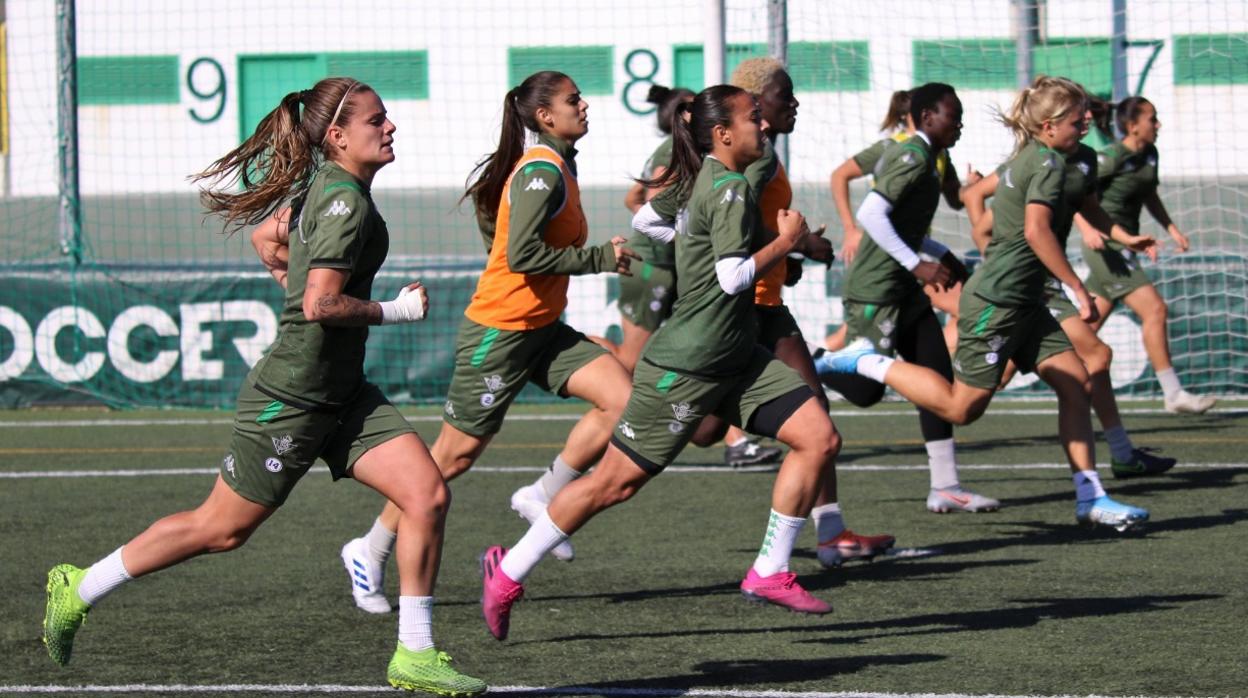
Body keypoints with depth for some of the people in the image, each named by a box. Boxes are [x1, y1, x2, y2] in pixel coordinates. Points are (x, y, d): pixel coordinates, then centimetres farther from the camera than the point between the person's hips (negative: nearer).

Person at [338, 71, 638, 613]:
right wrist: (600, 258, -21)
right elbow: (522, 255, -28)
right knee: (457, 452, -1)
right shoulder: (542, 171, -18)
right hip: (498, 331, -9)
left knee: (621, 398, -8)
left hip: (541, 329, 9)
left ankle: (542, 498, 6)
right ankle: (370, 553, 12)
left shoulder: (555, 166, 11)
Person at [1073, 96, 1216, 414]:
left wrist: (1172, 228, 15)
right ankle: (1173, 394, -13)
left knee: (1089, 327, 12)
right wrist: (1087, 229, -29)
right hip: (1105, 247, -9)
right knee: (1155, 310, -14)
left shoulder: (1149, 155, 9)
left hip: (1123, 247, 9)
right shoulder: (1111, 158, -16)